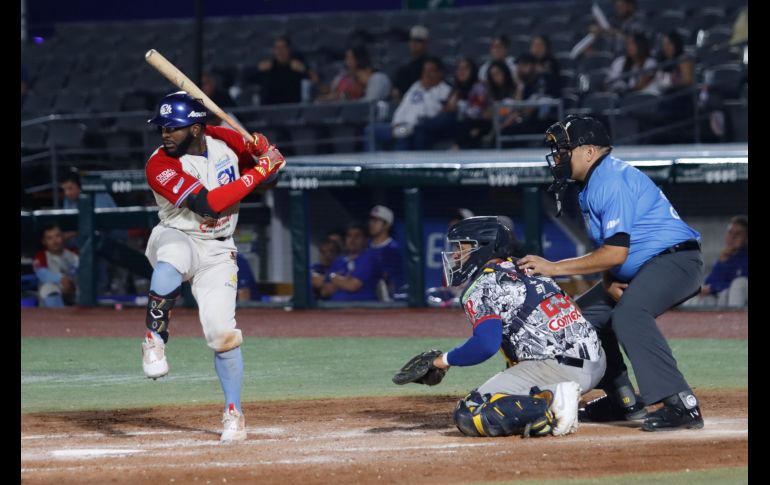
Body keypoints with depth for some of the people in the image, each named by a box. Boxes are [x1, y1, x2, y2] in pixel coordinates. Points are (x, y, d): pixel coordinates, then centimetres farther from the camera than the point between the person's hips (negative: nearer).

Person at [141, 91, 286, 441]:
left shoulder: (226, 141, -5)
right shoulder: (161, 165, -20)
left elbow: (269, 175, 10)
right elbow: (207, 204, -28)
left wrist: (263, 152, -14)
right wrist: (258, 171, -27)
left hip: (216, 253, 3)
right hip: (176, 238, -3)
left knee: (221, 332, -6)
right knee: (170, 264, -40)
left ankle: (234, 413, 10)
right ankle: (154, 341, -22)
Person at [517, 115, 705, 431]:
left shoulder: (613, 182, -20)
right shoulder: (591, 186, 13)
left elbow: (616, 252, -26)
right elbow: (607, 248, 16)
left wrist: (554, 268, -22)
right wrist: (608, 283, -5)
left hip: (675, 260, -11)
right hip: (638, 271, 11)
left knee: (629, 314, -34)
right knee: (584, 314, 13)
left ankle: (681, 405, -39)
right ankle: (622, 400, 18)